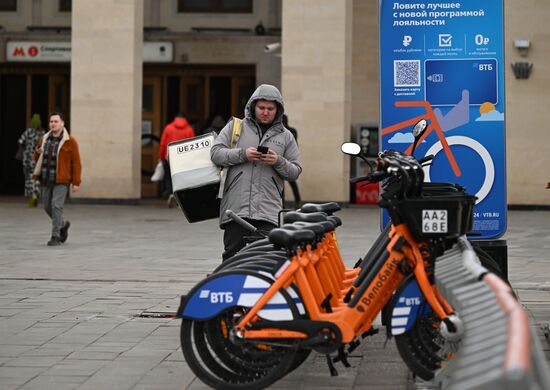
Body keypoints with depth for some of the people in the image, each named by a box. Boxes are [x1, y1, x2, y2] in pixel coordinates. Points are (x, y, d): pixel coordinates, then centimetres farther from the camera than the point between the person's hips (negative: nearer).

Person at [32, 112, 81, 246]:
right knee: (48, 207, 11)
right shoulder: (45, 139, 10)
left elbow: (76, 163, -7)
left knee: (56, 206, -13)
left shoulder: (70, 141, -6)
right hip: (46, 180, 6)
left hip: (61, 181, -6)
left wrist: (76, 182, -11)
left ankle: (56, 237, -6)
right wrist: (38, 152, -6)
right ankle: (63, 225, 36)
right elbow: (37, 159, 19)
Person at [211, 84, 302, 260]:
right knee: (232, 257, 4)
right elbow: (216, 153, 4)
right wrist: (243, 154, -10)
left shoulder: (286, 136, 15)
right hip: (235, 209, 0)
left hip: (268, 211, 0)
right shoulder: (235, 126, 13)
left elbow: (295, 171, 13)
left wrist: (278, 162, -7)